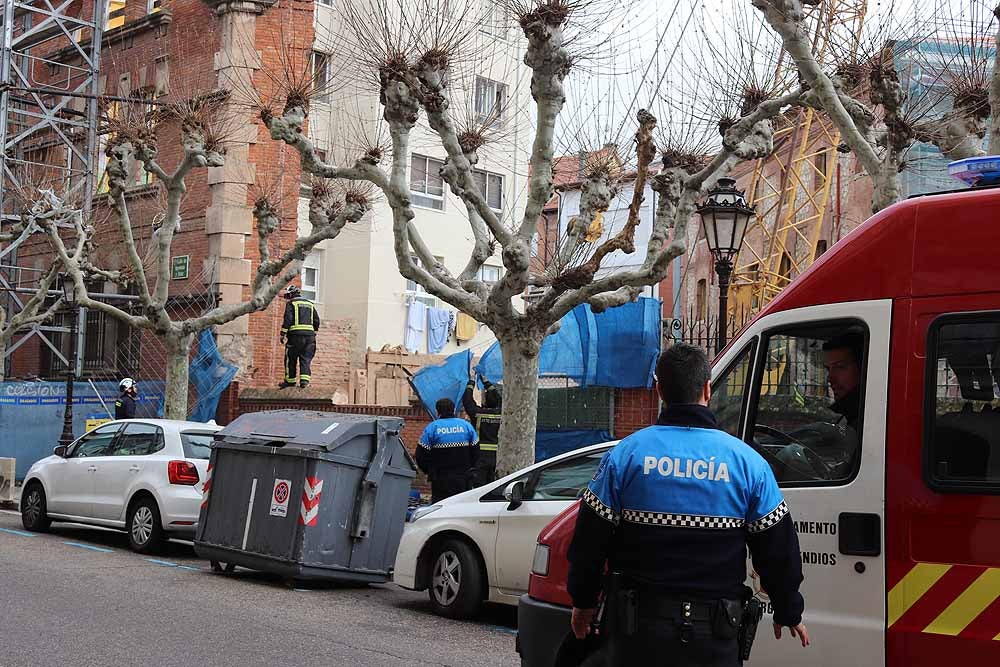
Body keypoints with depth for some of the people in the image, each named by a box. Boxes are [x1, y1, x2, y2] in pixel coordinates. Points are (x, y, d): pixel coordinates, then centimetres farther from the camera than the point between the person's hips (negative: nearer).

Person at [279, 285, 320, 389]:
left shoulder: (291, 303, 2)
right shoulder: (310, 304, 19)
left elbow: (287, 319, -9)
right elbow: (316, 320, 16)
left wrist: (283, 334, -8)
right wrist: (314, 333, 23)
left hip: (295, 334, -5)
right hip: (309, 334, 5)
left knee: (290, 359, 7)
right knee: (306, 359, 3)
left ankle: (290, 381, 12)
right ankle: (305, 380, -12)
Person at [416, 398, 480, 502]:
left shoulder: (432, 427, -5)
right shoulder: (466, 425, 4)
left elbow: (421, 454, -5)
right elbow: (475, 451, 8)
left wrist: (428, 471, 10)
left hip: (440, 480, -3)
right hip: (462, 479, 3)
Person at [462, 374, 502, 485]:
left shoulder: (478, 413, -9)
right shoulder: (501, 413, 0)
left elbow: (466, 400, 5)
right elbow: (499, 398, 18)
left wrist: (471, 382, 17)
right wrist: (485, 381, 27)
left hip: (481, 454, -3)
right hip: (497, 455, 3)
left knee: (480, 485, -1)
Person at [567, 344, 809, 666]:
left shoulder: (625, 454, -4)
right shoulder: (748, 461, -2)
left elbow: (589, 540, 0)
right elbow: (779, 550, 3)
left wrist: (583, 602, 15)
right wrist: (789, 613, 19)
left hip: (638, 629, 0)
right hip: (713, 639, 0)